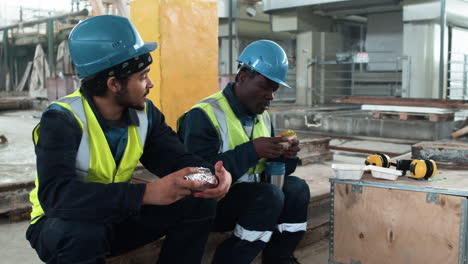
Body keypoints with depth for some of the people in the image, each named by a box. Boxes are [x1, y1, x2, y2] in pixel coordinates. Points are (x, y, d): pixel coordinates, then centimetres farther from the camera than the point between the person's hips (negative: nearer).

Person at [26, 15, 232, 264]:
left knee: (199, 203, -10)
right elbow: (54, 194, -39)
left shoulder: (144, 112, -7)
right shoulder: (62, 119, -26)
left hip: (115, 218, 6)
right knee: (84, 232, -41)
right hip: (63, 225, -5)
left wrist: (214, 174, -32)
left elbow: (176, 158, -8)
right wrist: (145, 193, -49)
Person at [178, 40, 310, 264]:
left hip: (249, 197, 8)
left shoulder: (262, 116, 9)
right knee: (269, 196, -28)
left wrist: (285, 156, -9)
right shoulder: (204, 115, -17)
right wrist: (252, 150, -30)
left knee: (296, 188, -11)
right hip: (209, 204, -8)